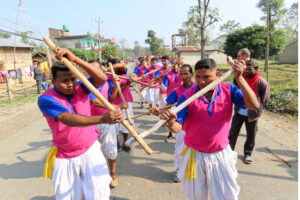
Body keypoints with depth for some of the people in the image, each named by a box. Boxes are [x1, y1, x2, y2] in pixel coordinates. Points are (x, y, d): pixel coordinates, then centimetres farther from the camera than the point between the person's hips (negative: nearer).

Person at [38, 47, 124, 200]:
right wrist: (102, 119, -50)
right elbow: (68, 119, -35)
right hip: (65, 157, 0)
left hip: (91, 150, 1)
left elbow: (102, 79, -26)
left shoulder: (80, 88, -7)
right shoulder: (46, 99, -17)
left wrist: (75, 59, -35)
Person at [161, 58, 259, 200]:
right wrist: (171, 123, -45)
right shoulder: (187, 96, -16)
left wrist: (239, 78, -30)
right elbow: (177, 127, -21)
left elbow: (253, 105, -22)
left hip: (221, 154, 1)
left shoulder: (228, 90, -10)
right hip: (195, 155, -1)